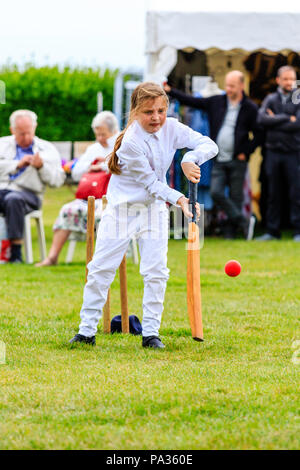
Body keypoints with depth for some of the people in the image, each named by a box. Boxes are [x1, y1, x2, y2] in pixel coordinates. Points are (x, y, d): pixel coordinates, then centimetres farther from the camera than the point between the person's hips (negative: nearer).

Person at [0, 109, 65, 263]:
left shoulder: (47, 149, 16)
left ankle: (16, 253, -35)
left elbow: (58, 180, 7)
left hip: (27, 192, -2)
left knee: (13, 199, -37)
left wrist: (41, 166, -8)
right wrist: (17, 164, -5)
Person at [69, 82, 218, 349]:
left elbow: (209, 145, -11)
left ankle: (151, 333, 5)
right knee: (101, 269, -2)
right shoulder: (131, 142, -25)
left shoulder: (171, 129, -10)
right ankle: (87, 330, 7)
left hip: (154, 208, 4)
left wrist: (190, 160, -31)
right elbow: (150, 183, -21)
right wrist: (178, 199, -33)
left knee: (156, 272, -3)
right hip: (122, 208, -4)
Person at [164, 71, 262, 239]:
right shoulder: (216, 102, 8)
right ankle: (241, 220, 0)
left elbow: (259, 134, 1)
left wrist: (246, 153, -5)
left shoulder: (250, 108, -1)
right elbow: (192, 101, 12)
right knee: (216, 193, -10)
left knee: (236, 197, 1)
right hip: (219, 161, 3)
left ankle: (230, 231, 11)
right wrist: (170, 91, 6)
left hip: (237, 161, -3)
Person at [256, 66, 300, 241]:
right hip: (273, 152, 3)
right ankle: (272, 231, 11)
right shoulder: (271, 99, 10)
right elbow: (262, 119, -6)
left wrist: (275, 121, -6)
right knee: (273, 194, 7)